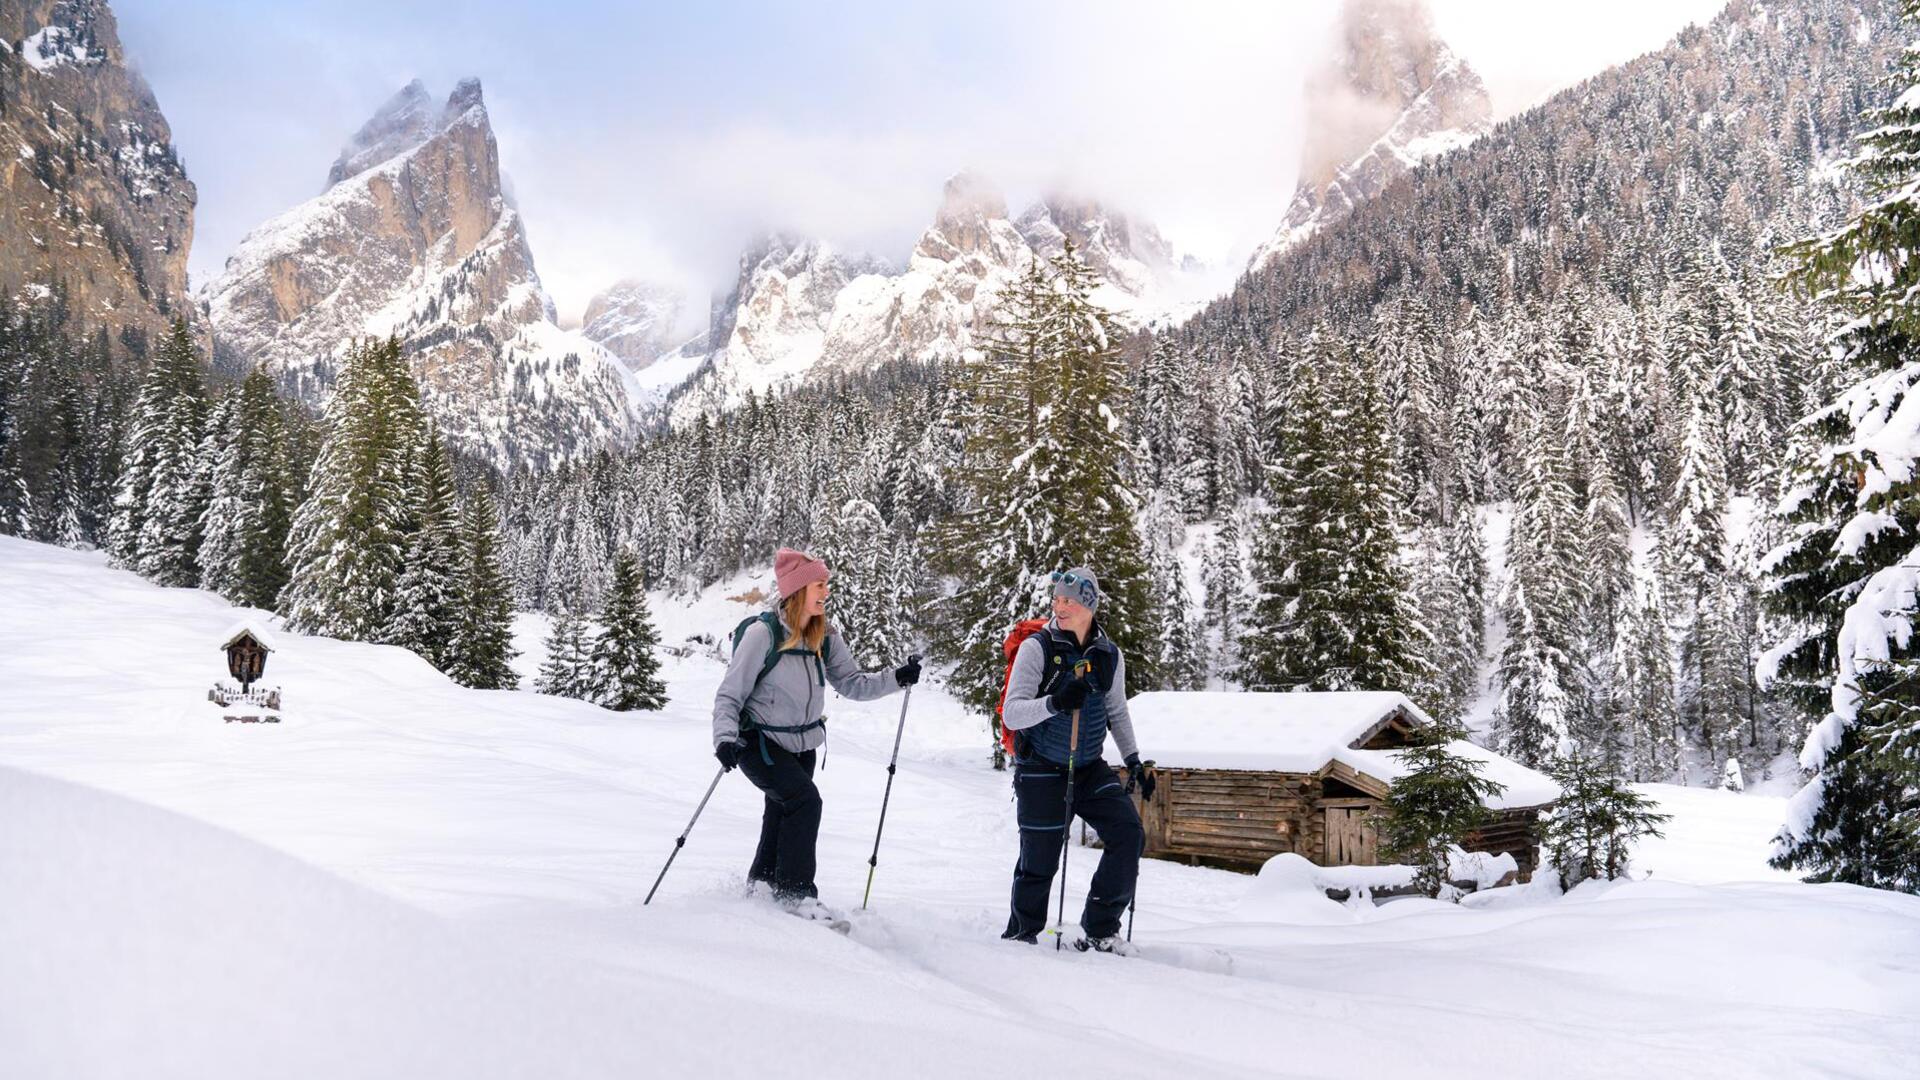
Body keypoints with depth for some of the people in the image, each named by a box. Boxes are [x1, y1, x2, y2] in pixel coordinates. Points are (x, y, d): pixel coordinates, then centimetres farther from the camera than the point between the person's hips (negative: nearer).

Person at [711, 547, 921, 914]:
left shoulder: (825, 637, -2)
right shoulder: (763, 633, -20)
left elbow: (852, 683, -3)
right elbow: (729, 695, -17)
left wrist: (896, 678, -18)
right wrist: (725, 739, -32)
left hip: (802, 746, 7)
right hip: (760, 743, -6)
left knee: (782, 821, 15)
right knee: (805, 800, -24)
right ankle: (797, 893, -13)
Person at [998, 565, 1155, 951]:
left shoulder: (1109, 655, 2)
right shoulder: (1036, 648, -12)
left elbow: (1116, 713, 18)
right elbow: (1011, 714, -18)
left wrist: (1133, 761, 12)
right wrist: (1053, 703, -34)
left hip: (1089, 768, 4)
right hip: (1041, 770, -4)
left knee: (1129, 835, -10)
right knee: (1039, 861, 0)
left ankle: (1099, 931, 2)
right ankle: (1020, 938, 24)